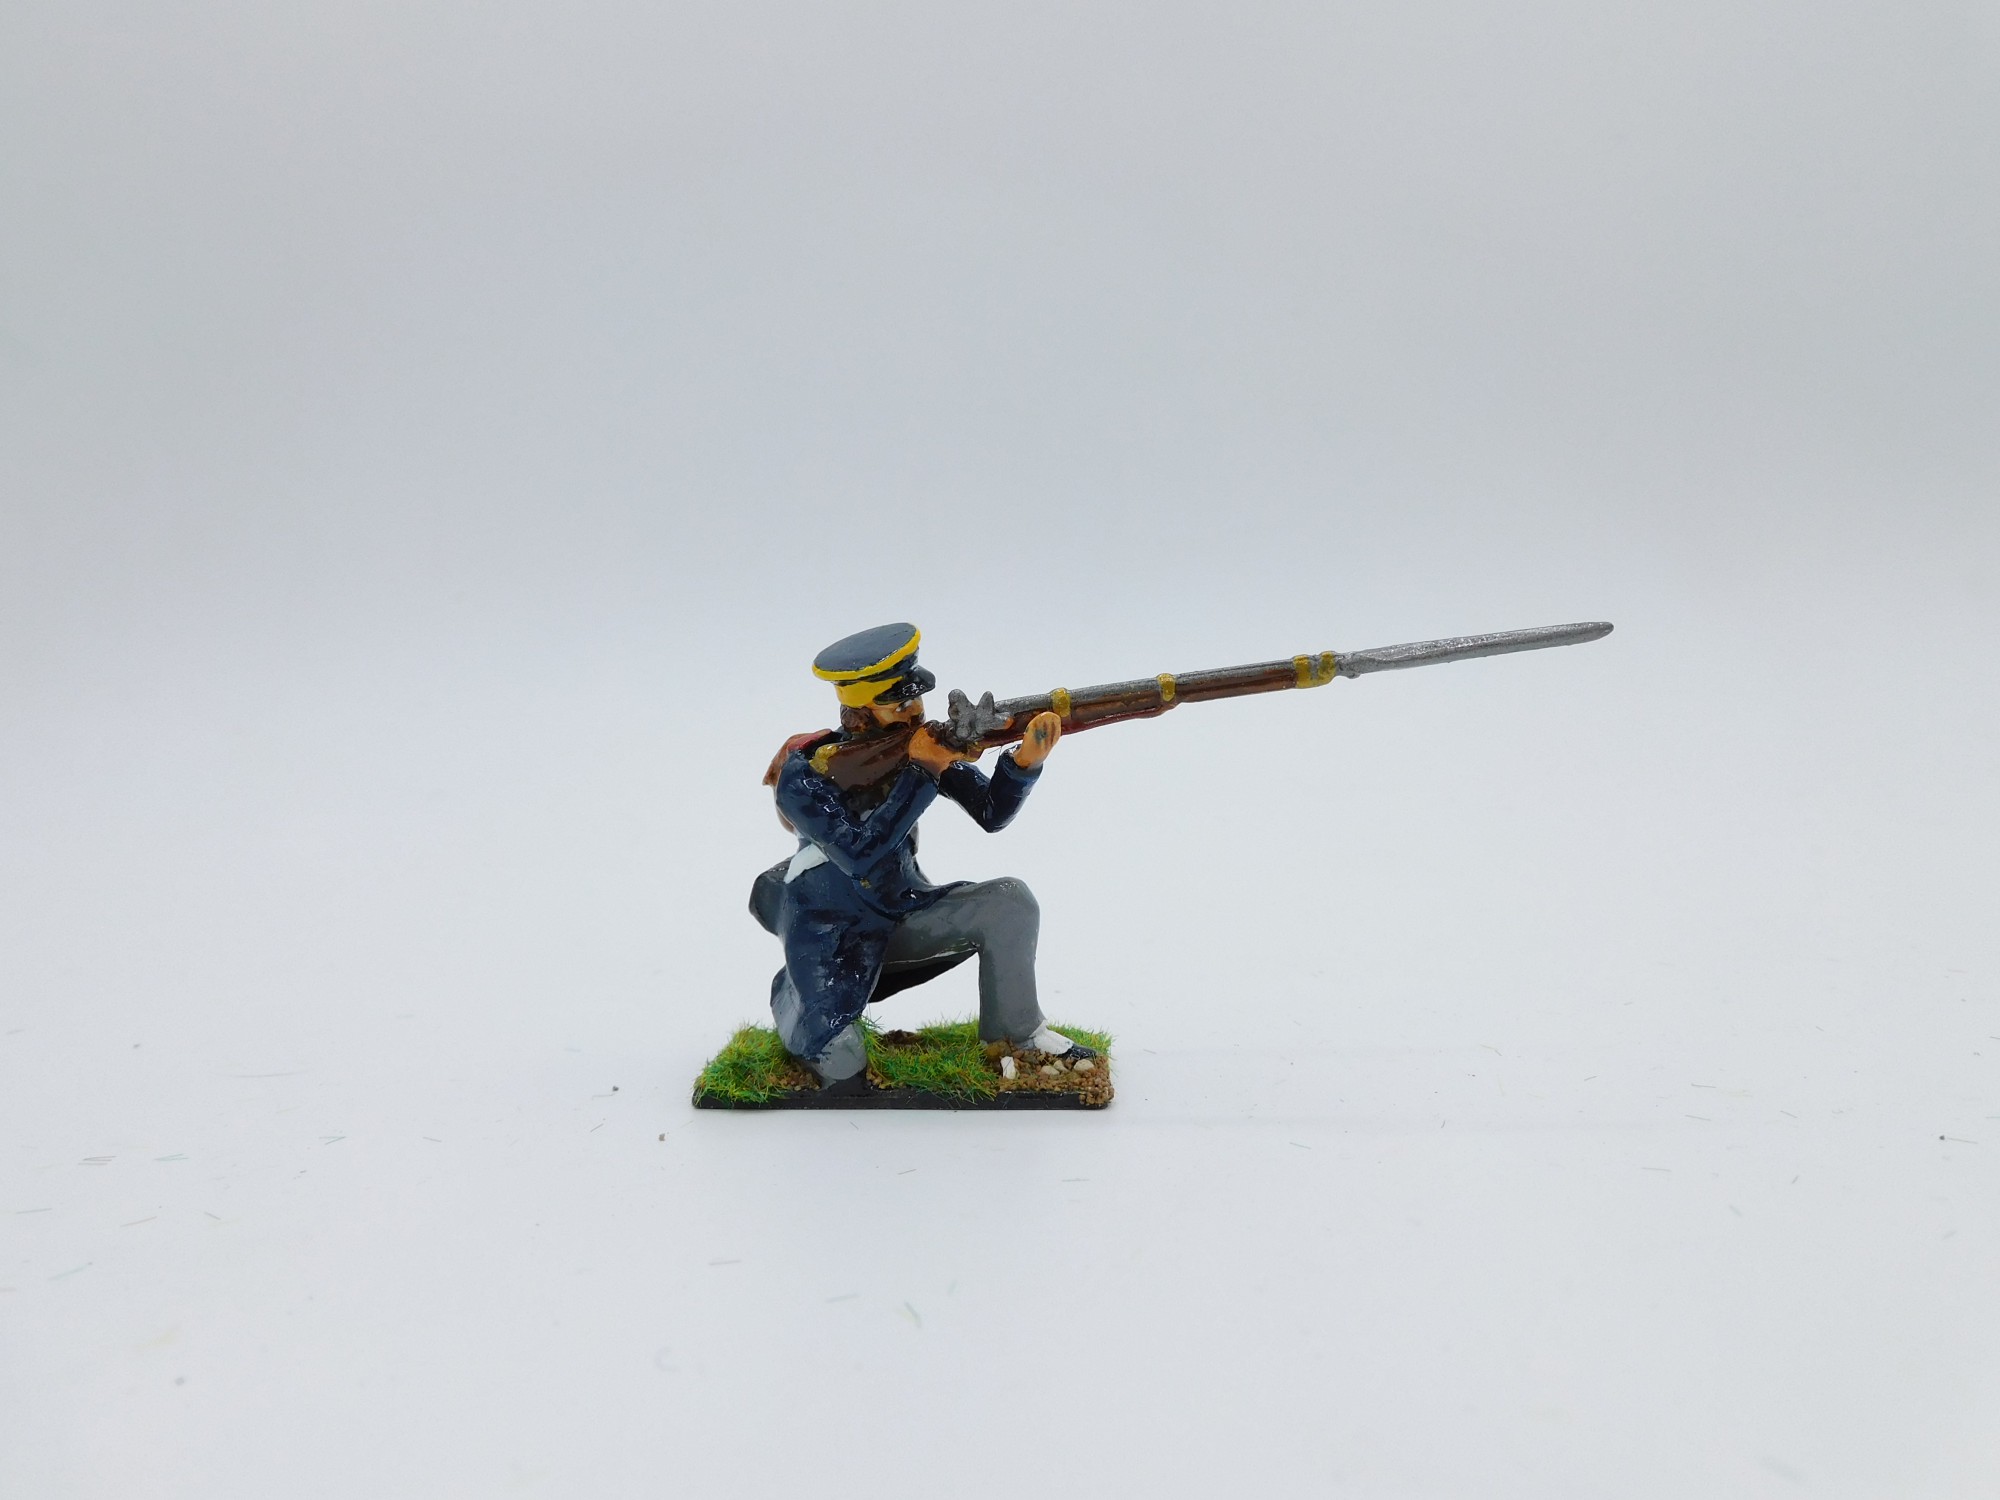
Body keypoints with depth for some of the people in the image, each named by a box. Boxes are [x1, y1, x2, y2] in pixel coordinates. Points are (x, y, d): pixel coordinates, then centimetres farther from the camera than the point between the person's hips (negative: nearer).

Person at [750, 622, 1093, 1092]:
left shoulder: (924, 743, -10)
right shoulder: (802, 775, -22)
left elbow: (991, 813, -13)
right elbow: (860, 856, -33)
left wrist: (1025, 760, -34)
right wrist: (921, 774, -36)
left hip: (905, 912, 4)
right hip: (831, 934, -4)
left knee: (1010, 902, -15)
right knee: (838, 1055, -20)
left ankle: (1017, 1028, 4)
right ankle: (792, 996, 14)